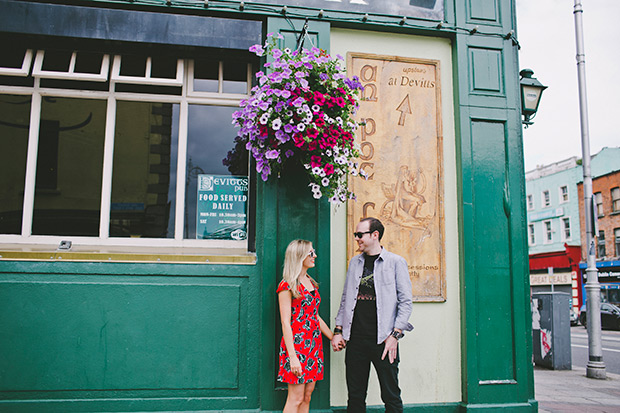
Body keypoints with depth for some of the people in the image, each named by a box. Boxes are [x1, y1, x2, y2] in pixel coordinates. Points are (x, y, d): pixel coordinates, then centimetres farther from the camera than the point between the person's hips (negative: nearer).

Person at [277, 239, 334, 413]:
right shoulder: (287, 285, -10)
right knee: (296, 398, -4)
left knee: (307, 397, 10)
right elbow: (285, 323, -14)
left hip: (314, 344, 8)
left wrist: (333, 337, 18)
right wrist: (292, 357, -19)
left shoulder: (311, 282, 14)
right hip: (296, 344, -8)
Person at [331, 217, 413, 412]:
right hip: (355, 339, 4)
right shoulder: (355, 262, 14)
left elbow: (405, 301, -3)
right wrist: (338, 331, 10)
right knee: (355, 396, 8)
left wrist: (395, 335, -11)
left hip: (383, 339, -4)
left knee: (391, 396, 1)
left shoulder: (396, 262, 0)